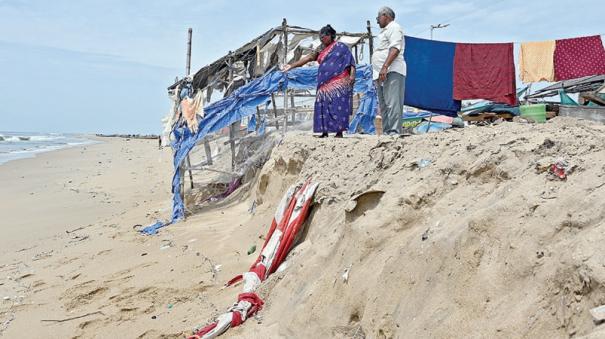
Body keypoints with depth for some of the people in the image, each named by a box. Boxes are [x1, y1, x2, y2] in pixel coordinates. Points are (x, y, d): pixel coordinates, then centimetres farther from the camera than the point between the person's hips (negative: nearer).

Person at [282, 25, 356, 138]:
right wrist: (292, 65, 9)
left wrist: (352, 74, -16)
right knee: (323, 106, 0)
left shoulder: (341, 47, 2)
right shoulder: (321, 49, 15)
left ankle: (339, 131, -6)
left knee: (338, 105, -9)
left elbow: (351, 61, -2)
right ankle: (325, 131, 5)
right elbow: (308, 58, 13)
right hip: (325, 84, 5)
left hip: (338, 83, -5)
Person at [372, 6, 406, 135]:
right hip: (382, 73, 10)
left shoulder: (394, 27, -1)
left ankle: (394, 132, -21)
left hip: (391, 72, -10)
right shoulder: (385, 31, 29)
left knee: (392, 104, -16)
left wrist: (385, 67, -25)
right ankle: (386, 132, 11)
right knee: (384, 106, 8)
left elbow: (395, 49, -15)